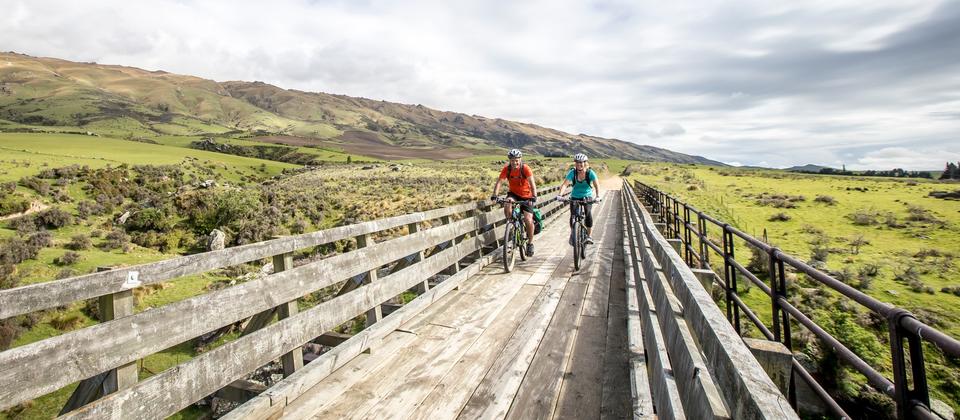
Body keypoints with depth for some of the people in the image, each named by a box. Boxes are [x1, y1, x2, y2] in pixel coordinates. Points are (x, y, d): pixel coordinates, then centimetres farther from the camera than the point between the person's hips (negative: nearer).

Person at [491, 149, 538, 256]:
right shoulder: (507, 169, -14)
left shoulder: (525, 168, -21)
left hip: (526, 196, -2)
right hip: (514, 194, 2)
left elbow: (532, 183, -29)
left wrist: (534, 197, -44)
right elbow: (499, 182, -18)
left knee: (528, 220, -10)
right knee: (507, 207, -31)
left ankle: (530, 243, 10)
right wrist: (495, 195, -34)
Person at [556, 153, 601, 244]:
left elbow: (596, 185, -20)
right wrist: (560, 195, -41)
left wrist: (597, 196, -37)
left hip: (587, 197, -1)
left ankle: (589, 236, -11)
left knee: (588, 213, -22)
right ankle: (572, 233, 18)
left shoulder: (590, 173, -16)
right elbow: (565, 184, -26)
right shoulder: (572, 172, -16)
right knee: (572, 215, -9)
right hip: (575, 197, 1)